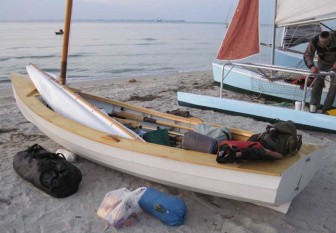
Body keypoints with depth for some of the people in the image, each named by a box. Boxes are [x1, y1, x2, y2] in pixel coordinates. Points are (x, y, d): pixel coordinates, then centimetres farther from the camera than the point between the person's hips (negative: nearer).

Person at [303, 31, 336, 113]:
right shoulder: (314, 41, -31)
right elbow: (307, 54, -25)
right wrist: (311, 66, -40)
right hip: (322, 62, 1)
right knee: (318, 82, -7)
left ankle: (326, 108, 3)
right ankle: (313, 105, 4)